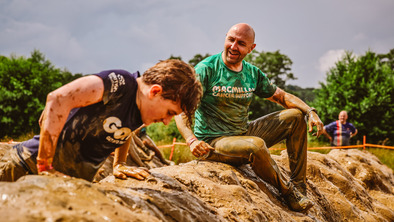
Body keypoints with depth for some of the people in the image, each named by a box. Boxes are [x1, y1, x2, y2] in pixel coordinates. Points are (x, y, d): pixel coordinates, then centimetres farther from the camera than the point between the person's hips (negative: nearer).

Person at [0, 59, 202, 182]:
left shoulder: (142, 116, 1)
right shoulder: (120, 84, -24)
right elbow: (59, 99, -36)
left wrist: (119, 165, 11)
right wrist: (45, 166, -33)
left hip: (76, 180, 7)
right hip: (31, 165, -7)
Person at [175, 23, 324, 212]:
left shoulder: (253, 74, 5)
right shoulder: (206, 69, -14)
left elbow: (282, 97, 16)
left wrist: (310, 112, -2)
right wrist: (191, 139, -37)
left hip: (243, 134, 7)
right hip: (212, 142, -7)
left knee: (296, 116, 2)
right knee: (256, 145, -37)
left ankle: (299, 186, 0)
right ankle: (287, 192, -11)